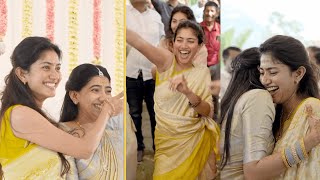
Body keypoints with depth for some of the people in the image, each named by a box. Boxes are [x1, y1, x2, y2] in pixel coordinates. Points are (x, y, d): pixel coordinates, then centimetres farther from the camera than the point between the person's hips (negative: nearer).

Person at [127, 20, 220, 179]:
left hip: (195, 141, 2)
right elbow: (139, 43, -24)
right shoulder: (166, 61, -7)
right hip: (167, 142, -1)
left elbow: (208, 112, -9)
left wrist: (188, 92, -26)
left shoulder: (202, 72, 0)